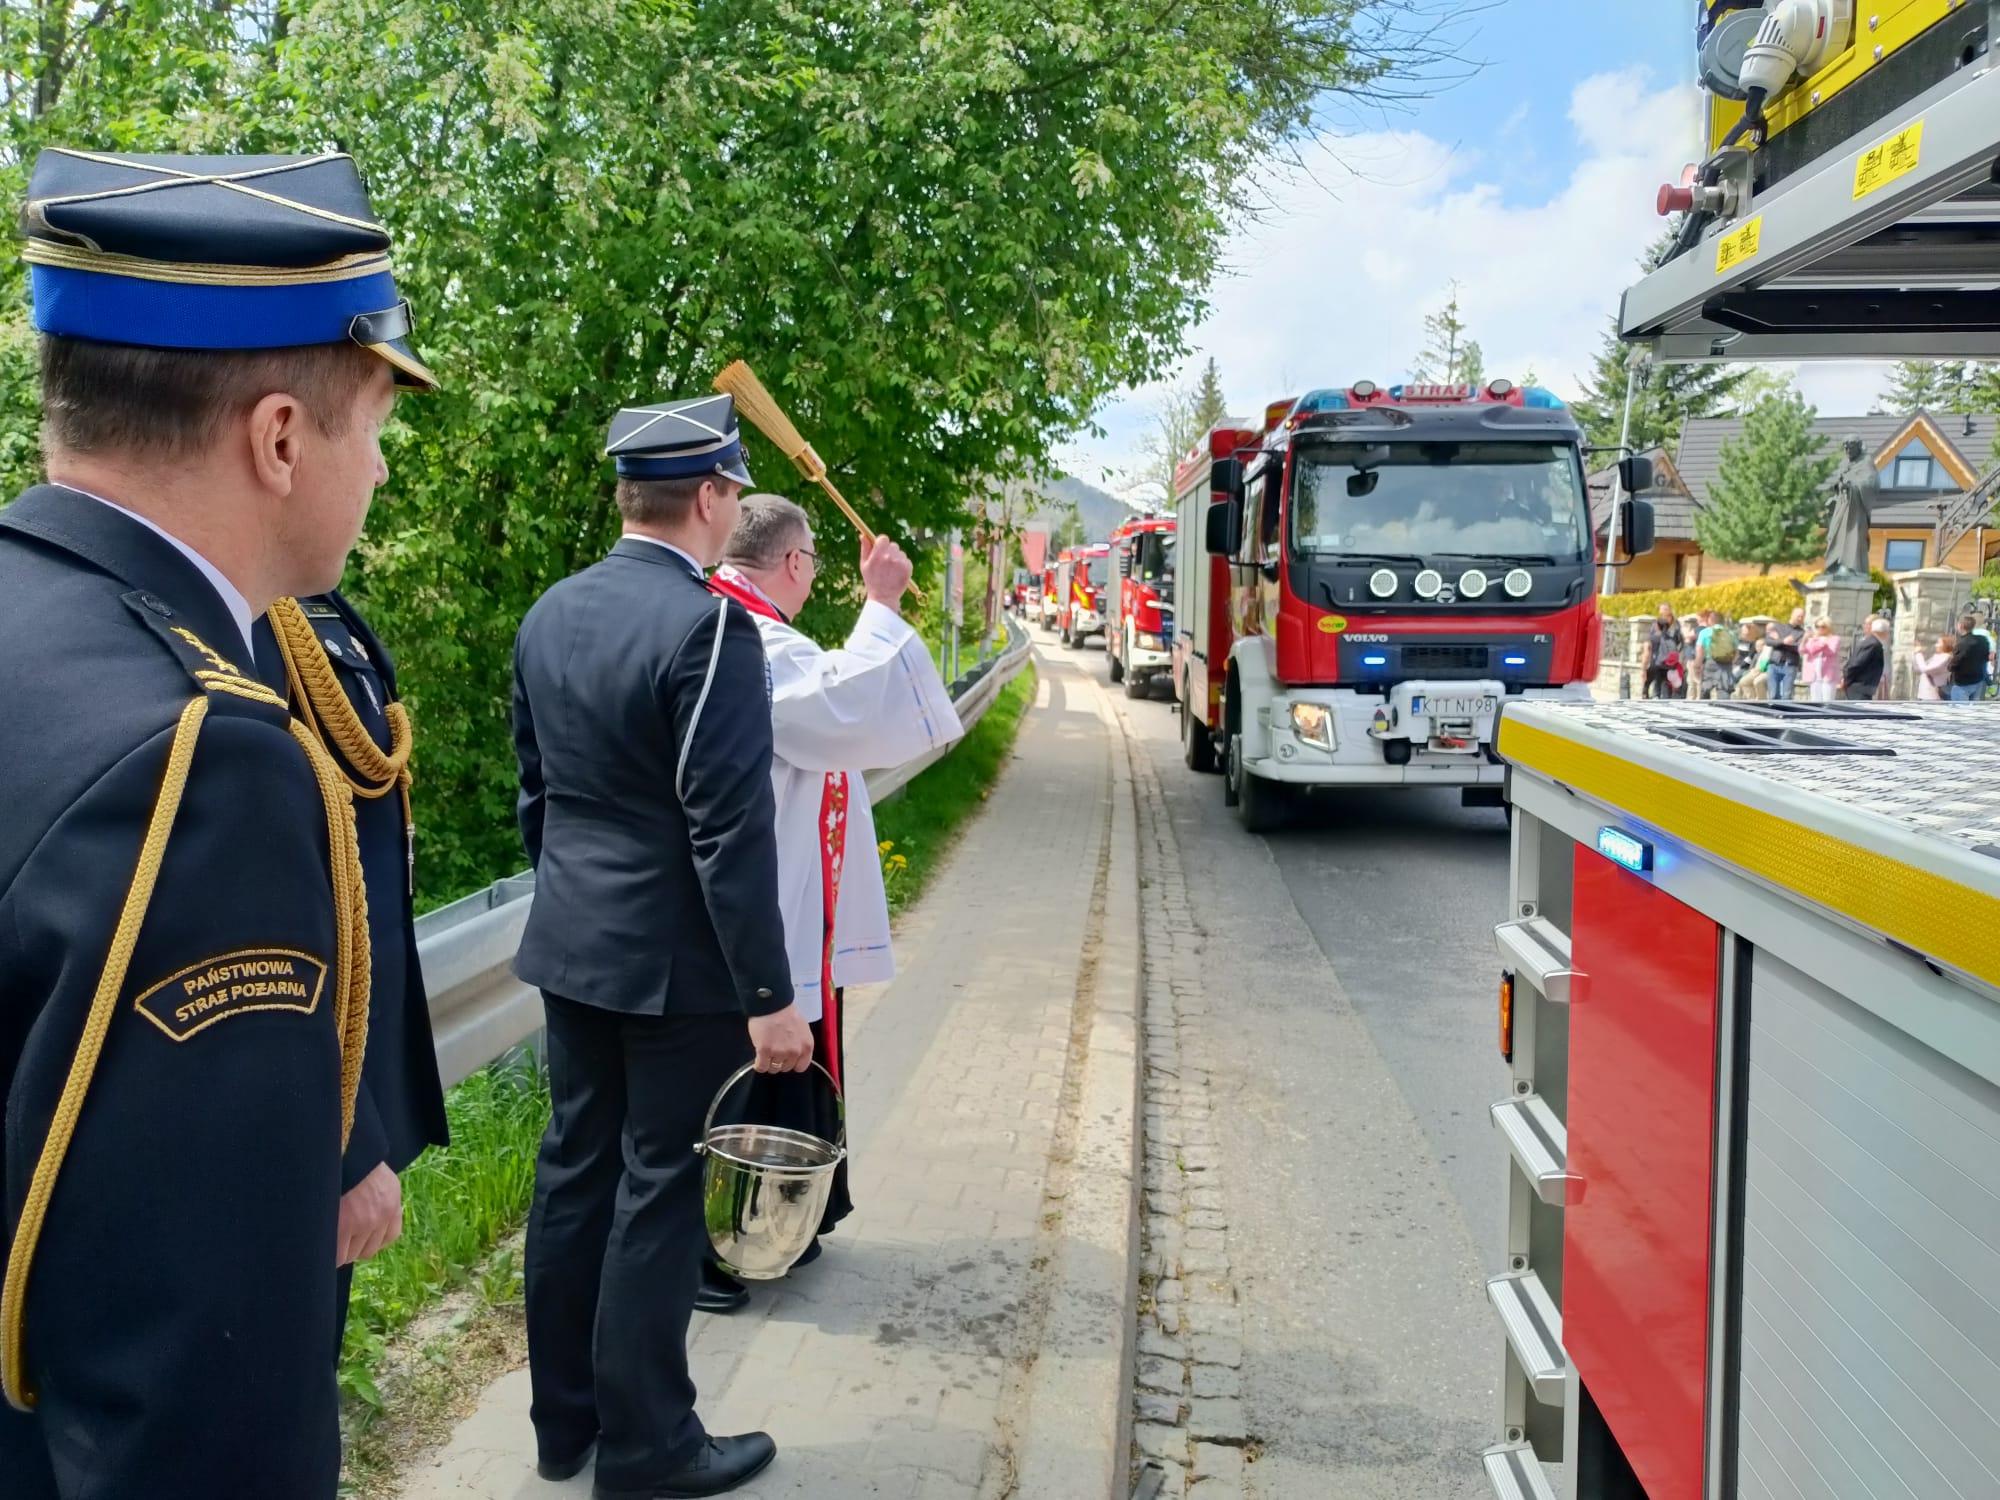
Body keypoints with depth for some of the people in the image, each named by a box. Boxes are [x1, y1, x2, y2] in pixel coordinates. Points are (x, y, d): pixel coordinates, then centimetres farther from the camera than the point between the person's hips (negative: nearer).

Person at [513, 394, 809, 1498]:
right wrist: (770, 996, -17)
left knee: (574, 1170, 16)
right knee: (659, 1192, 4)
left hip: (568, 947, 8)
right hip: (675, 962, -8)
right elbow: (730, 831, -21)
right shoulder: (708, 626, -19)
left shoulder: (551, 613, 5)